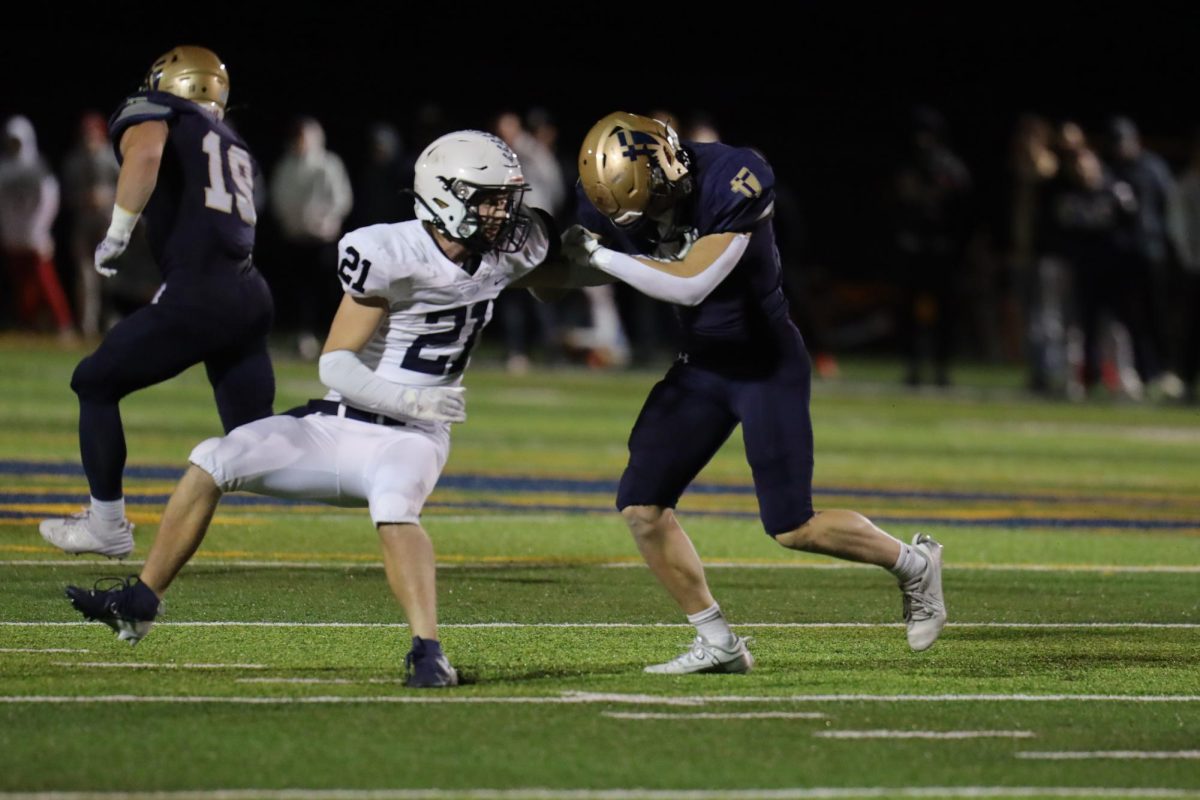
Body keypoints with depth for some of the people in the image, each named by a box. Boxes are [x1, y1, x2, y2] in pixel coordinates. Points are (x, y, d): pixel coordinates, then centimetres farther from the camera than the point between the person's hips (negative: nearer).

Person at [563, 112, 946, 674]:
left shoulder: (734, 182, -28)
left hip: (769, 363, -6)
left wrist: (599, 256, -31)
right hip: (701, 366, 6)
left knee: (792, 528, -7)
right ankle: (717, 644, 7)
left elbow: (692, 285, -34)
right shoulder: (620, 195, -10)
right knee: (641, 506, -5)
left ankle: (913, 564, 18)